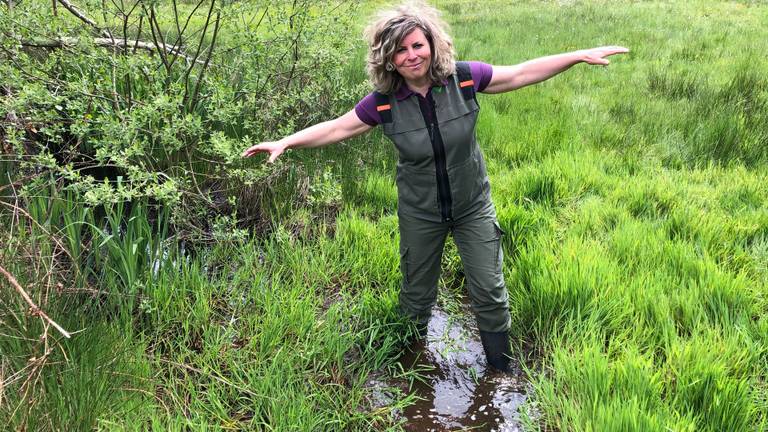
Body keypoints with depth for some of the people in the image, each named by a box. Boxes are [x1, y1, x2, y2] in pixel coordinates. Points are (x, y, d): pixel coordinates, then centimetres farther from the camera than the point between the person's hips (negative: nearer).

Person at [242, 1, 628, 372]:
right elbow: (335, 128, -6)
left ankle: (502, 370, 32)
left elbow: (521, 74, -7)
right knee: (417, 295, 18)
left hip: (473, 207, 0)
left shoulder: (463, 78, -17)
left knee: (490, 292, 7)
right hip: (420, 214, 0)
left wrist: (580, 55, -8)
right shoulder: (384, 102, -17)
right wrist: (285, 142, -12)